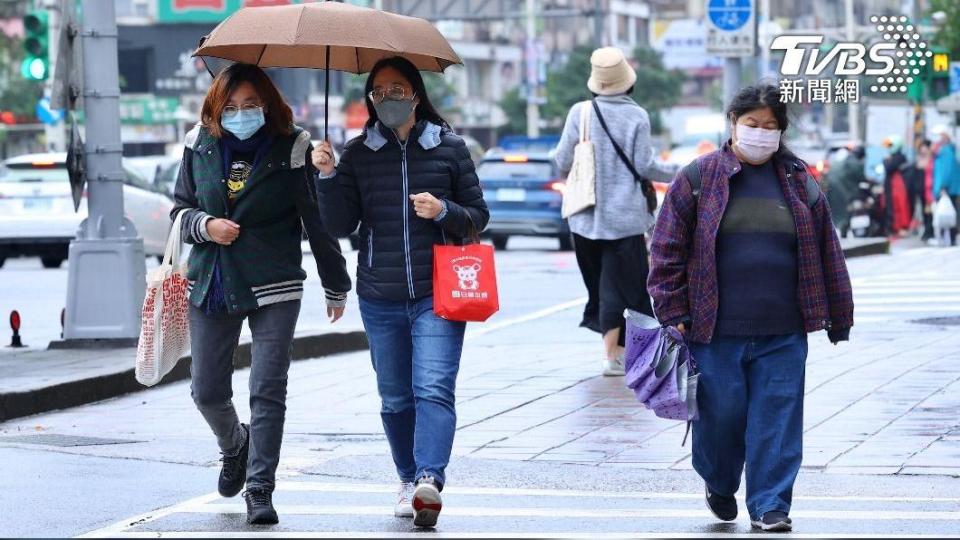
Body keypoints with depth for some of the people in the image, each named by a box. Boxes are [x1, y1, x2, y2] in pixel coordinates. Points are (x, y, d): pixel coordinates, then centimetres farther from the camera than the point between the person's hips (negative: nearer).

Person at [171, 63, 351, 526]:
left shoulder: (290, 149, -5)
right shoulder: (200, 146, 4)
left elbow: (318, 222, 1)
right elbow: (180, 207, 14)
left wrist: (336, 287, 7)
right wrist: (205, 226, -9)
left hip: (274, 288, -3)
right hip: (211, 285, 3)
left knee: (267, 392, -8)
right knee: (207, 391, 8)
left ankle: (260, 489, -2)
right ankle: (234, 447, 40)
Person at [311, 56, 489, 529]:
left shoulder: (449, 147, 4)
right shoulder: (359, 153, 8)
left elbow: (478, 216, 7)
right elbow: (341, 225, 3)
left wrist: (444, 211, -13)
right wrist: (328, 176, -10)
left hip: (436, 294, -3)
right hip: (380, 298, 3)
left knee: (434, 388, -17)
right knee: (395, 397, 10)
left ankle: (430, 480, -27)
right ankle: (409, 480, 23)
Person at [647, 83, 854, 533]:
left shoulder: (799, 183, 9)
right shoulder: (698, 178, 2)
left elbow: (826, 252, 14)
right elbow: (668, 249, 2)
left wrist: (837, 317, 14)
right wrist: (673, 313, -3)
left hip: (782, 332, 2)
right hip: (715, 330, -2)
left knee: (777, 417, 0)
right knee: (721, 411, 3)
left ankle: (769, 505, 9)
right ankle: (719, 483, 30)